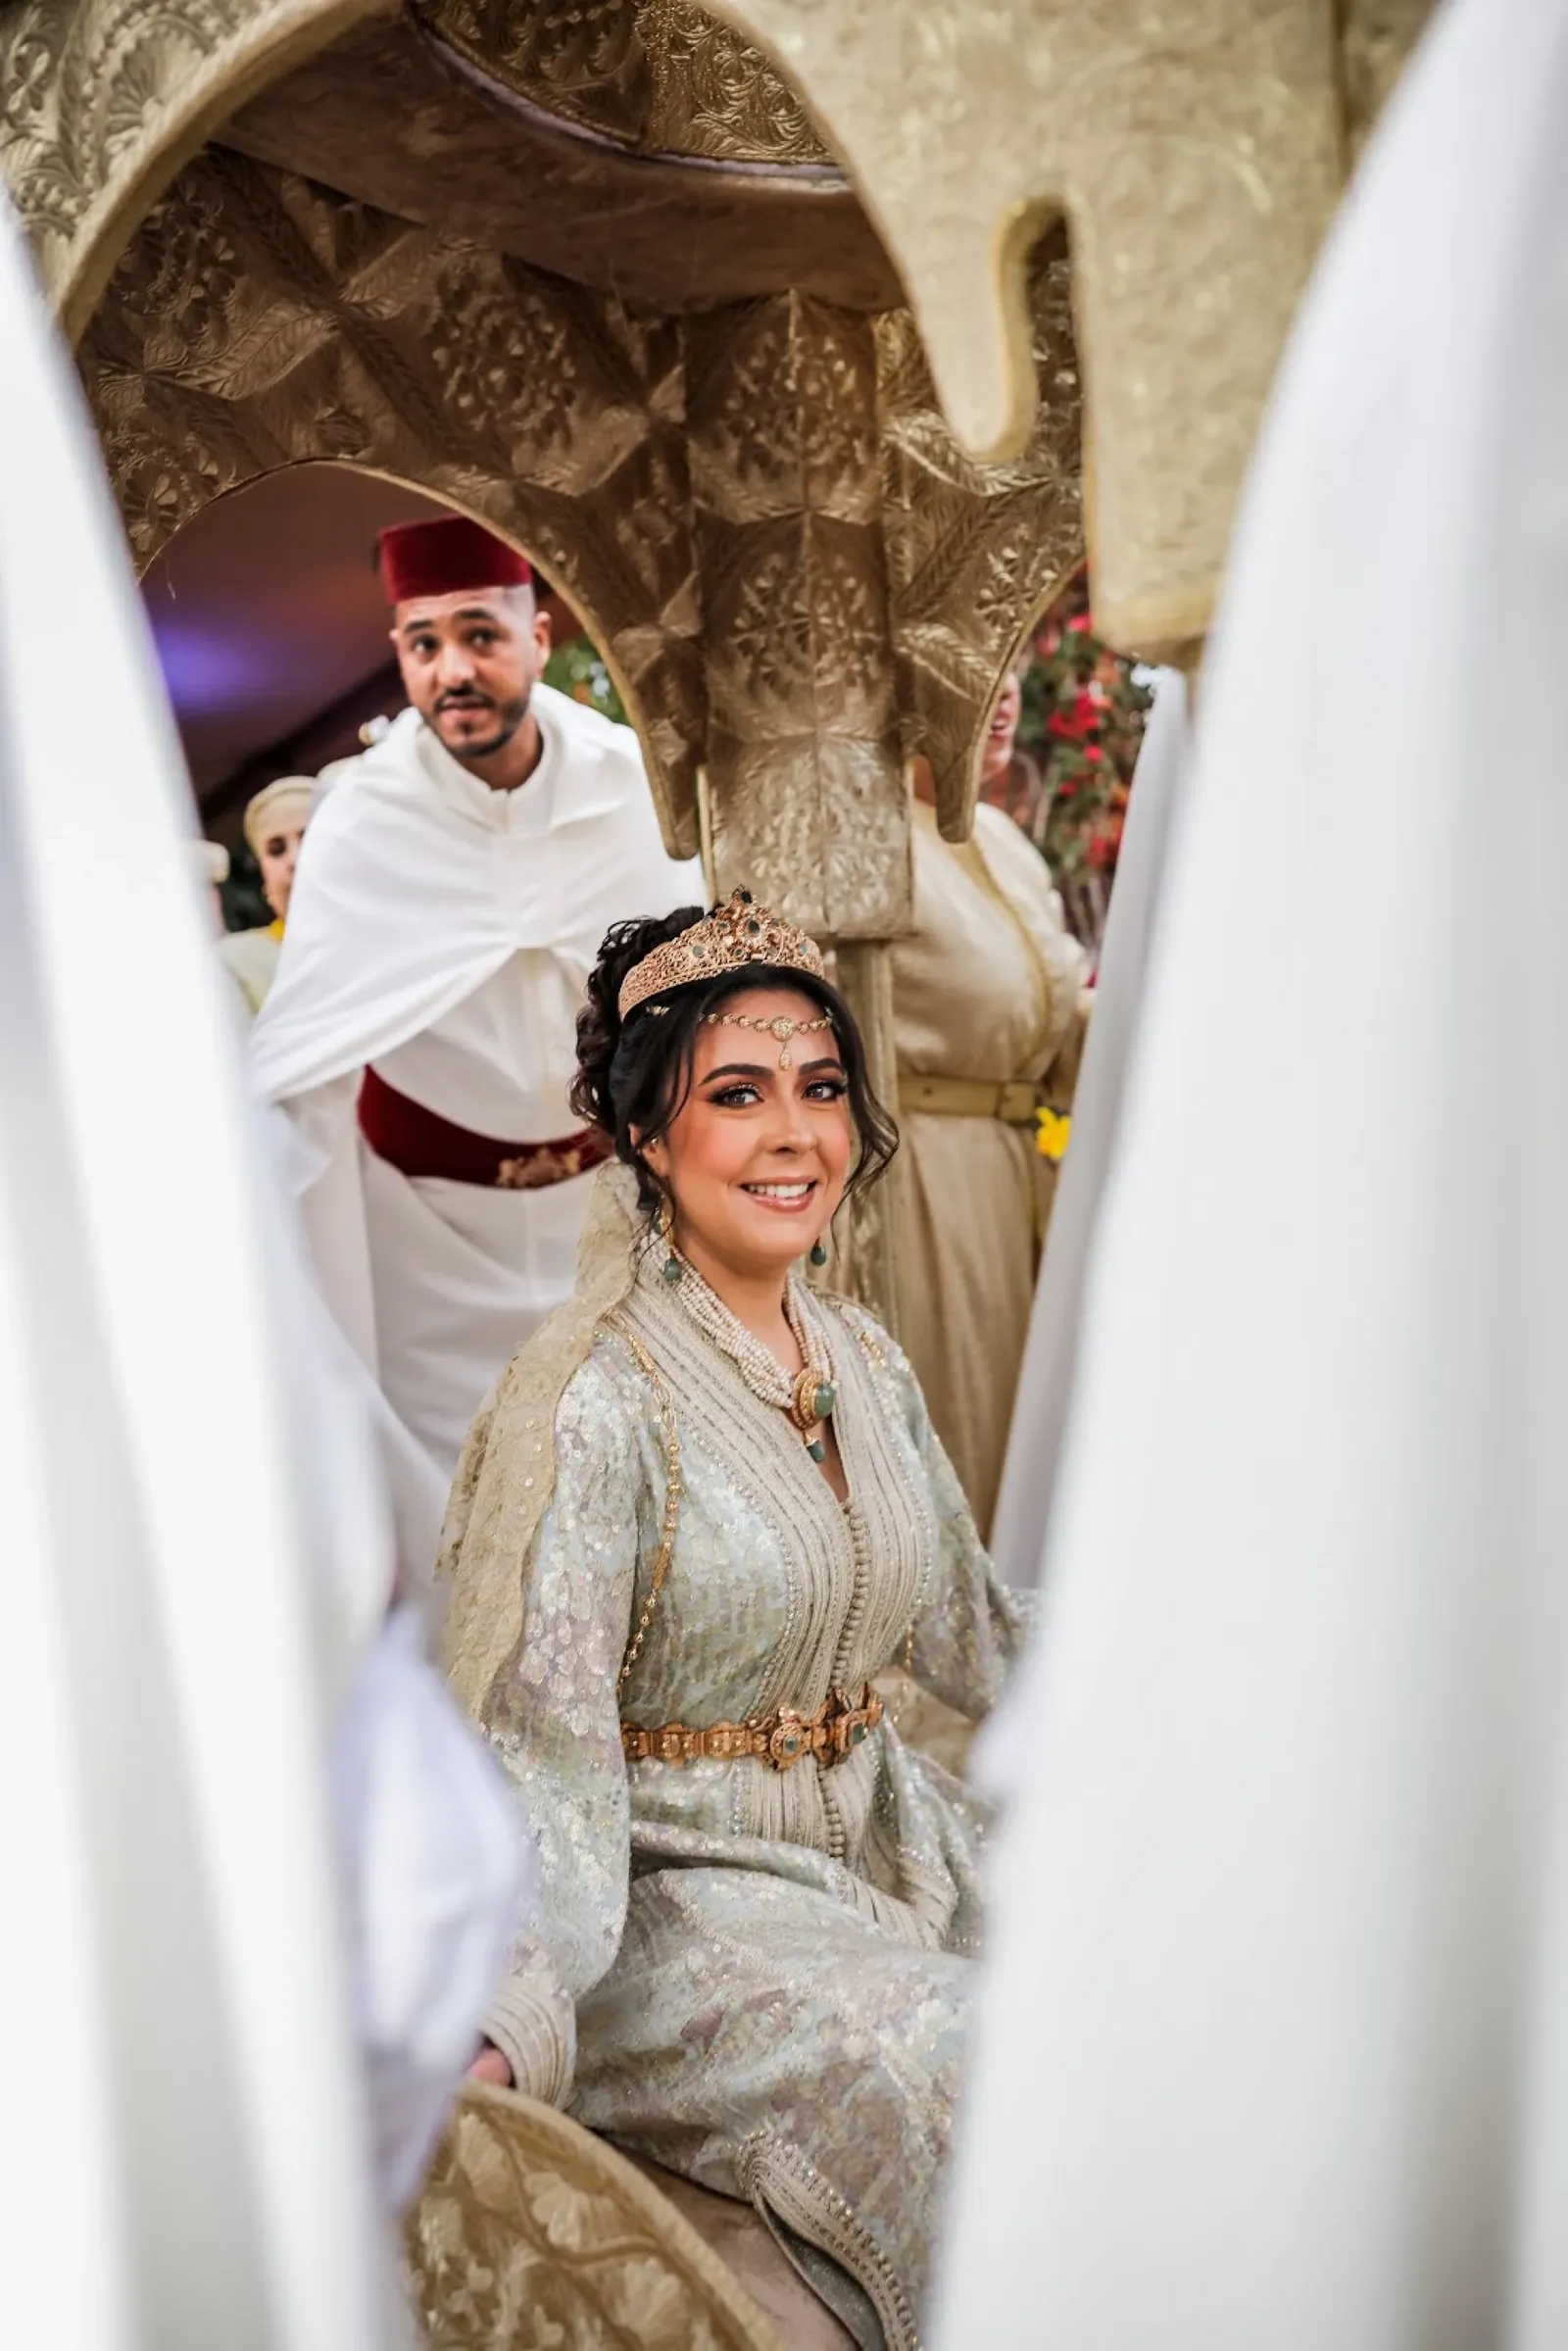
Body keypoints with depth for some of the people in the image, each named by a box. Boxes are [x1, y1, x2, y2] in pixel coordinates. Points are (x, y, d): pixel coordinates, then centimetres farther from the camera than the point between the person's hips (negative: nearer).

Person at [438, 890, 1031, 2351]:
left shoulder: (863, 1363, 5)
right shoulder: (591, 1405, -17)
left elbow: (973, 1632, 16)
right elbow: (534, 1745, -20)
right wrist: (493, 2025, -33)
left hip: (881, 1838, 7)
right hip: (679, 1890, -7)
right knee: (956, 2069, -26)